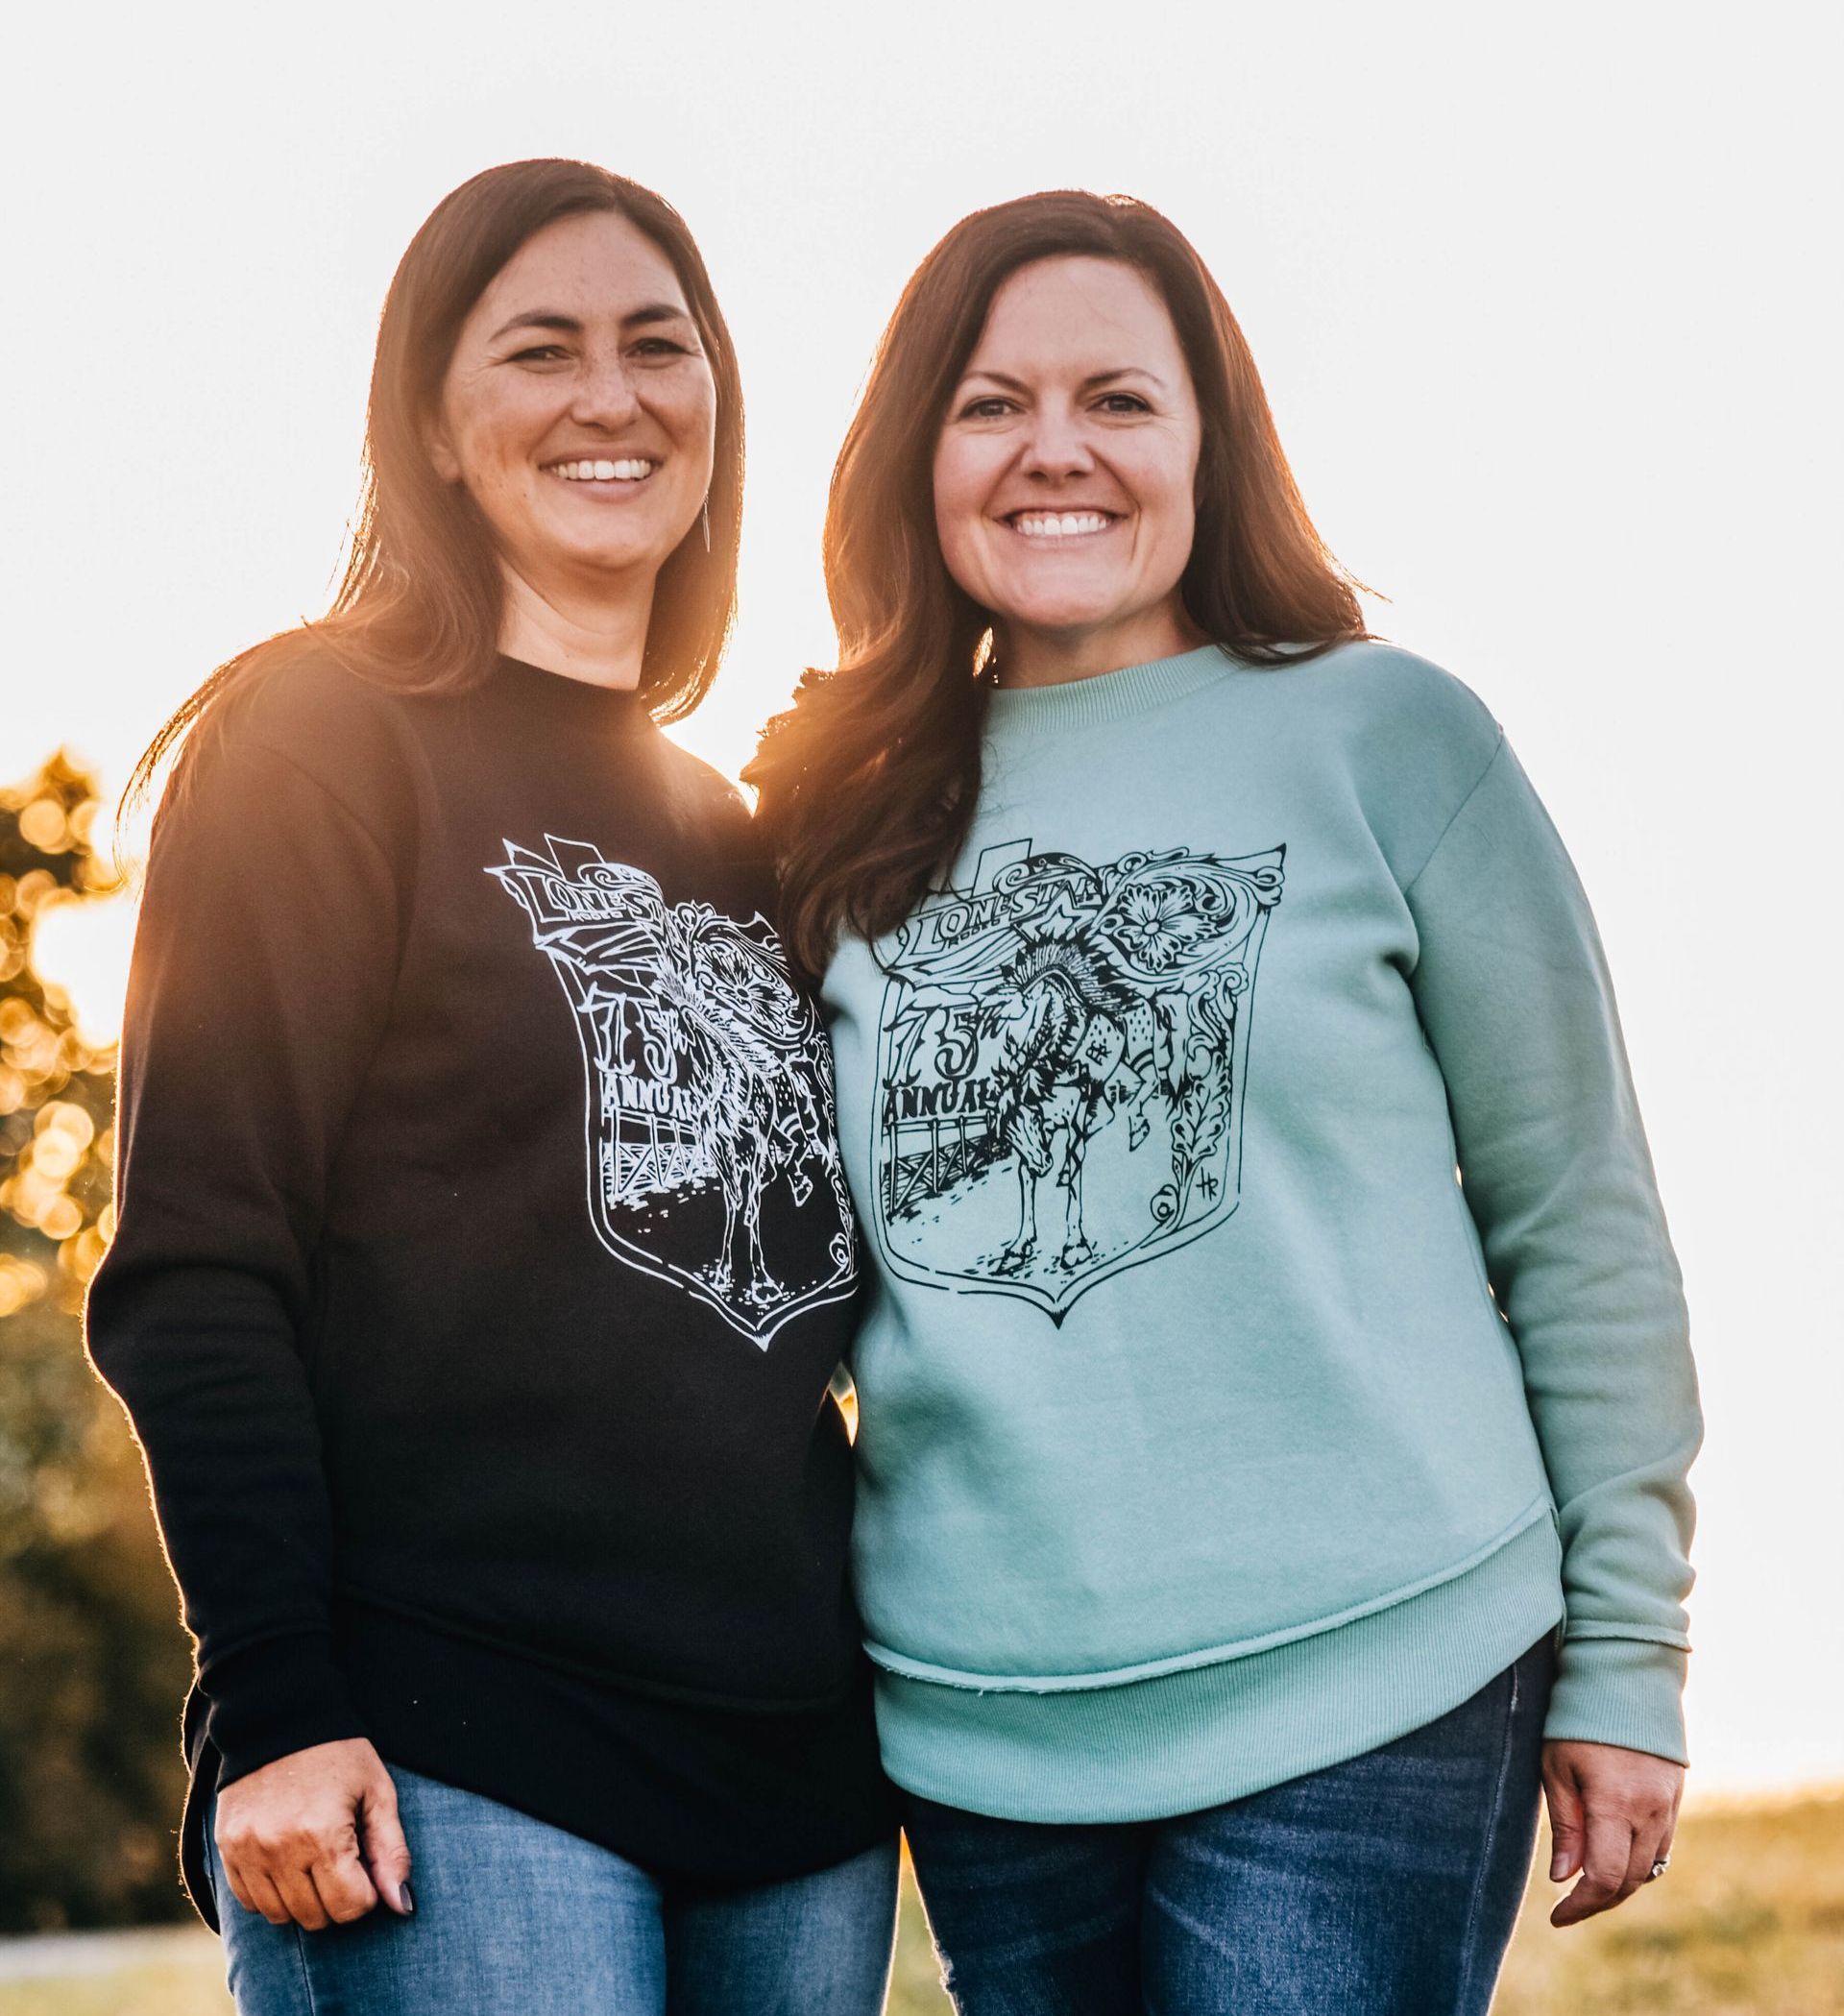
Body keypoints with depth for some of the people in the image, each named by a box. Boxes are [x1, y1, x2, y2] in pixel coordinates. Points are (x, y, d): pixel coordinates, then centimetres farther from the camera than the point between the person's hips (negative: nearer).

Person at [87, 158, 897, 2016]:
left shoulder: (733, 832, 17)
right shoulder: (323, 742, -2)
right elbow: (195, 1268, -9)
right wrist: (274, 1713, -15)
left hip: (796, 1757, 6)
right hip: (448, 1774, -6)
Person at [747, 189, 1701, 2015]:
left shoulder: (1381, 739, -1)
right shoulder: (851, 812, 9)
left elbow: (1576, 1223, 1)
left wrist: (1623, 1657, -1)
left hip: (1359, 1712, -3)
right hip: (974, 1726, 4)